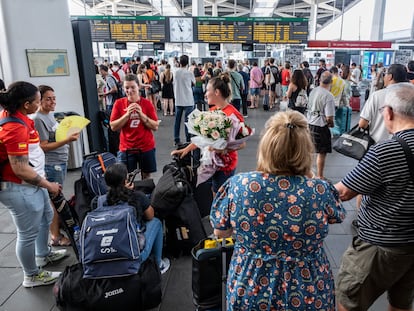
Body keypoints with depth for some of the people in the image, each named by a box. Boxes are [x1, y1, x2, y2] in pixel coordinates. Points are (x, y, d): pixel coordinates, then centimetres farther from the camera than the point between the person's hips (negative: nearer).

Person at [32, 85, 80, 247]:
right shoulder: (38, 119, -17)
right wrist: (67, 140, -26)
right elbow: (44, 146, -19)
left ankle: (59, 228, 32)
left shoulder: (50, 115, 10)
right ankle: (56, 237, 12)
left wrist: (69, 134, 4)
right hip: (51, 165, -9)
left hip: (60, 162, 9)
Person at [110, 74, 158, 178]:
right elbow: (113, 127, -6)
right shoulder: (119, 103, -2)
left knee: (146, 176, 12)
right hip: (126, 148, 0)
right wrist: (127, 114, -18)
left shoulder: (147, 103, -4)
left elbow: (155, 127, -6)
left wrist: (141, 114, -18)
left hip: (146, 147, 0)